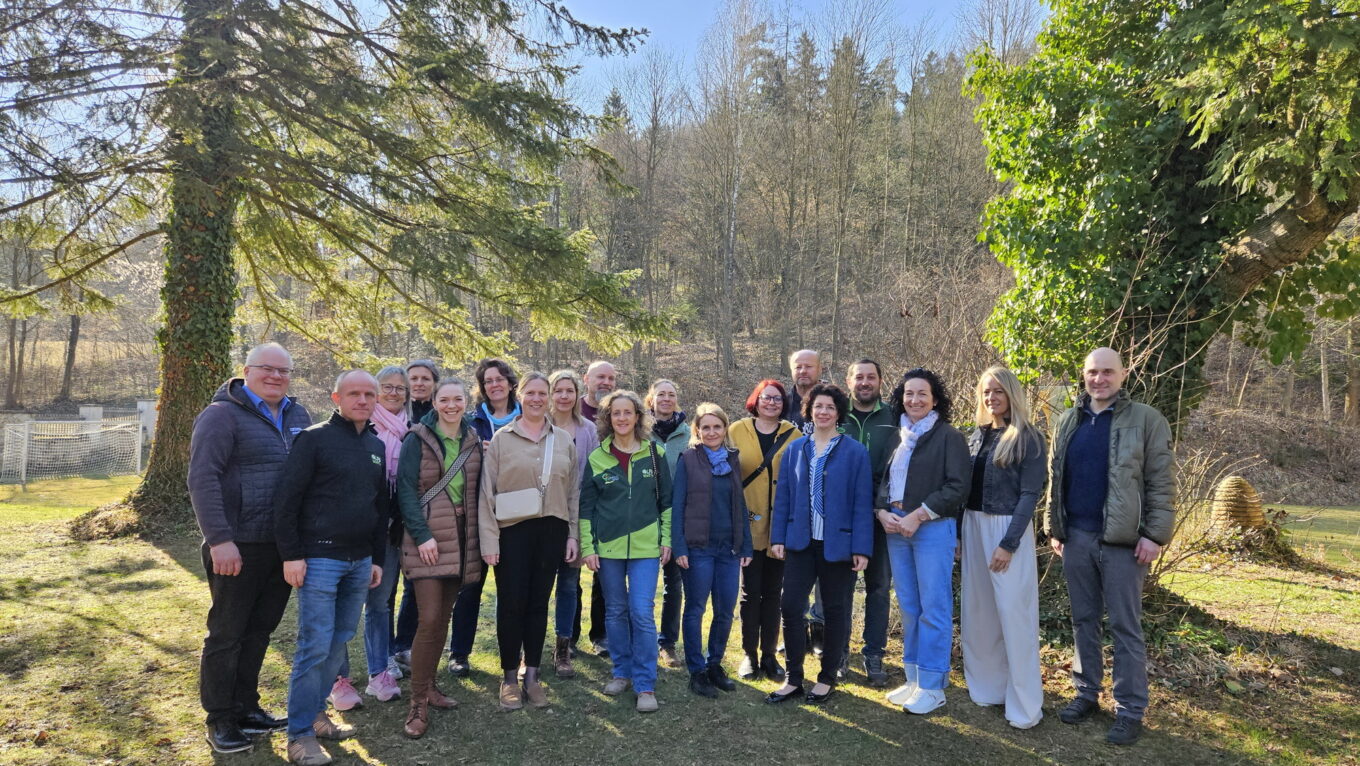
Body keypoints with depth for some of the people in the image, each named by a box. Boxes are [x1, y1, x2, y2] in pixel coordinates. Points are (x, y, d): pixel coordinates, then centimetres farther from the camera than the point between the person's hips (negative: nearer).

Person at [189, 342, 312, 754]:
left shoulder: (299, 417, 11)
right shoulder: (222, 415, -8)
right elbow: (202, 480, -15)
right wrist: (220, 539, -21)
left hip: (284, 547, 6)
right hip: (238, 547, -6)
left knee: (259, 630, 16)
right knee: (226, 634, 6)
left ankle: (245, 708, 30)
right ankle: (220, 720, 19)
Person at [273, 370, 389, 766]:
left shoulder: (377, 446, 11)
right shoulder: (314, 438, -8)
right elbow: (286, 499, -11)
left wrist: (377, 558, 14)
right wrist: (291, 554, -14)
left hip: (359, 561, 6)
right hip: (319, 558, -6)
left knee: (339, 641, 12)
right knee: (315, 646, -4)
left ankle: (315, 711, 28)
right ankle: (300, 734, 8)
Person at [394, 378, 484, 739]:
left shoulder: (473, 441, 9)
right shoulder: (417, 439, -5)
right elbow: (405, 491, -9)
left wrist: (479, 536, 4)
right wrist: (422, 535, -16)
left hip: (461, 538, 5)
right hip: (427, 539, -5)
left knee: (443, 617, 10)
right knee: (429, 618, -10)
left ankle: (428, 685, 24)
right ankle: (418, 702, 0)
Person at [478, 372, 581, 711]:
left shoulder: (564, 440, 8)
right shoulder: (502, 438, 0)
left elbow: (574, 491, 10)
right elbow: (487, 492, -3)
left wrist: (573, 534, 5)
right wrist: (489, 539, -9)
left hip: (551, 530, 2)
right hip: (512, 530, -2)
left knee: (539, 603, 9)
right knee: (511, 603, 2)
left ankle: (532, 676, 20)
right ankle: (509, 678, 17)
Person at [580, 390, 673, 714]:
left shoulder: (654, 453, 2)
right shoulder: (597, 458, 2)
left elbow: (666, 499, 7)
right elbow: (585, 506, 4)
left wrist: (666, 539, 2)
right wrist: (587, 547, -1)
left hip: (646, 546, -1)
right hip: (608, 547, 1)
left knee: (642, 613, -5)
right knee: (615, 612, 11)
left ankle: (645, 684, 4)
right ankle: (622, 672, 28)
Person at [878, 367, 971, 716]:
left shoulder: (948, 437, -5)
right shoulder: (896, 437, 12)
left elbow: (957, 487, -11)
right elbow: (883, 481, 16)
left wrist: (916, 516, -15)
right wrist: (882, 512, -4)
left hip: (933, 528, -5)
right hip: (895, 527, 6)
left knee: (933, 607, -1)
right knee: (908, 607, 11)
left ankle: (932, 686, 9)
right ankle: (912, 678, 22)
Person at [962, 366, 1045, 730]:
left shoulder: (1029, 439, -6)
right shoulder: (977, 436, 10)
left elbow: (1030, 494, -11)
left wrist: (1009, 544, -16)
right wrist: (962, 531, 5)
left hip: (1008, 529, -6)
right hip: (973, 526, 6)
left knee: (1012, 611, -4)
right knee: (978, 608, 10)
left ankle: (1024, 703, 6)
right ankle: (987, 685, 23)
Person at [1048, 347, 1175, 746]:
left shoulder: (1146, 420, -3)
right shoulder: (1068, 421, 10)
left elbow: (1161, 482, -6)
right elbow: (1056, 479, 14)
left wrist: (1155, 533, -13)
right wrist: (1054, 528, 11)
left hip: (1122, 540, -4)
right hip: (1076, 537, 5)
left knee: (1125, 626, 3)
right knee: (1083, 620, 13)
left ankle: (1130, 710, 13)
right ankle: (1086, 693, 25)